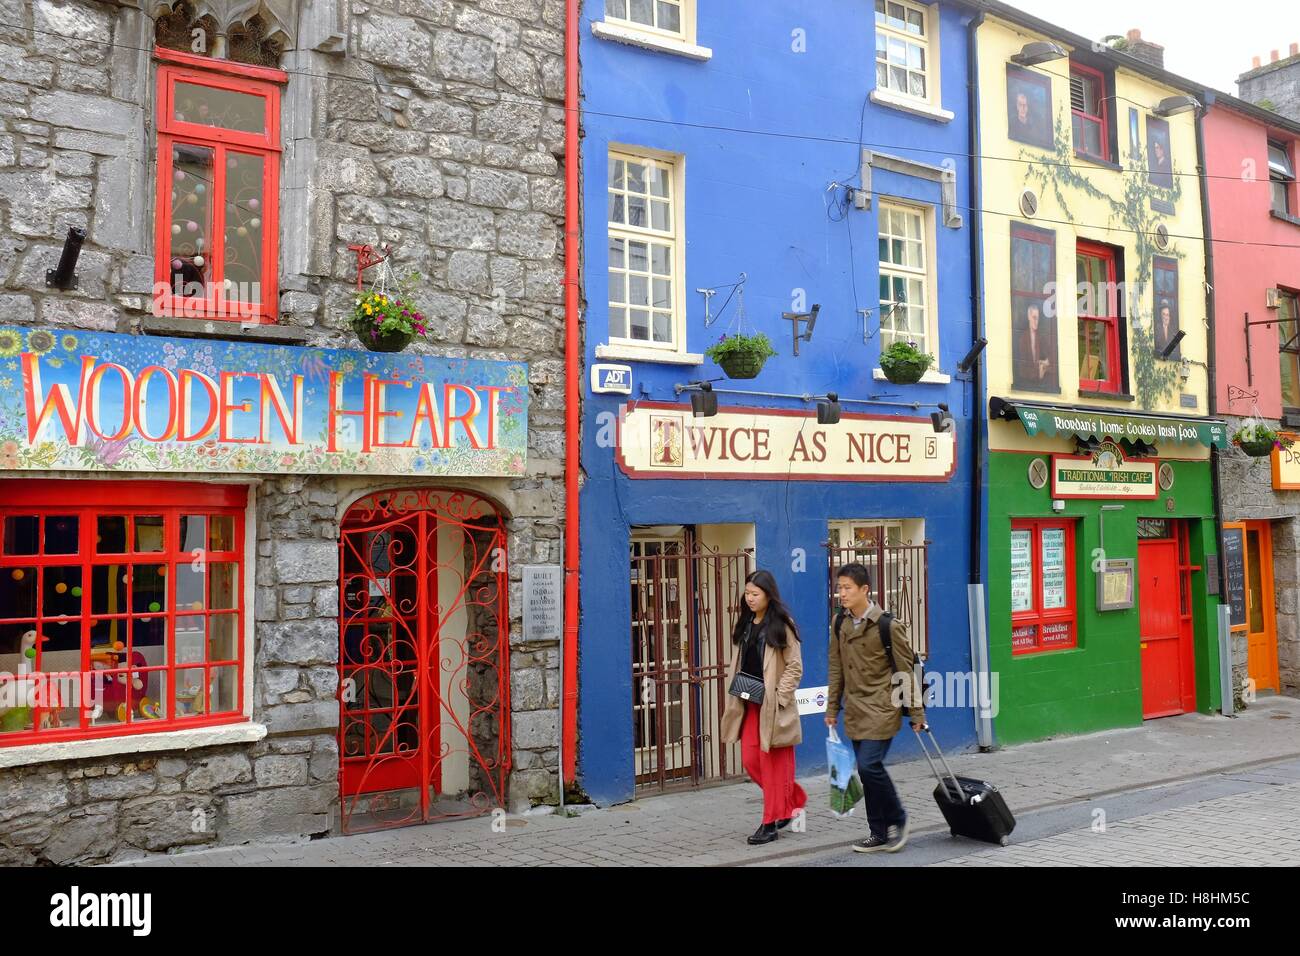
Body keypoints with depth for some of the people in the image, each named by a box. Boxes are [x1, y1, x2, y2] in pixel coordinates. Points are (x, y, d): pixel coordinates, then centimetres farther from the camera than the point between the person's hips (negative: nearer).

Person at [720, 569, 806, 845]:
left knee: (773, 764, 1)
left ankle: (771, 823, 11)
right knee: (750, 761, 6)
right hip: (749, 705, 7)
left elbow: (795, 666, -9)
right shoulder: (745, 624, 11)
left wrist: (778, 696, -15)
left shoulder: (781, 625, -8)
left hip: (773, 706, -7)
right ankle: (793, 800, 26)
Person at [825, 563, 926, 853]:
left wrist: (916, 713, -4)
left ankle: (896, 819, 11)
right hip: (855, 710, 6)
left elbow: (906, 671, -7)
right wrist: (832, 708, 13)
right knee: (867, 770, 9)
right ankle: (879, 833, 21)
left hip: (882, 708, -6)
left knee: (869, 765, -13)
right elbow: (836, 669, 12)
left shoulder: (888, 625, -13)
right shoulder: (839, 623, 4)